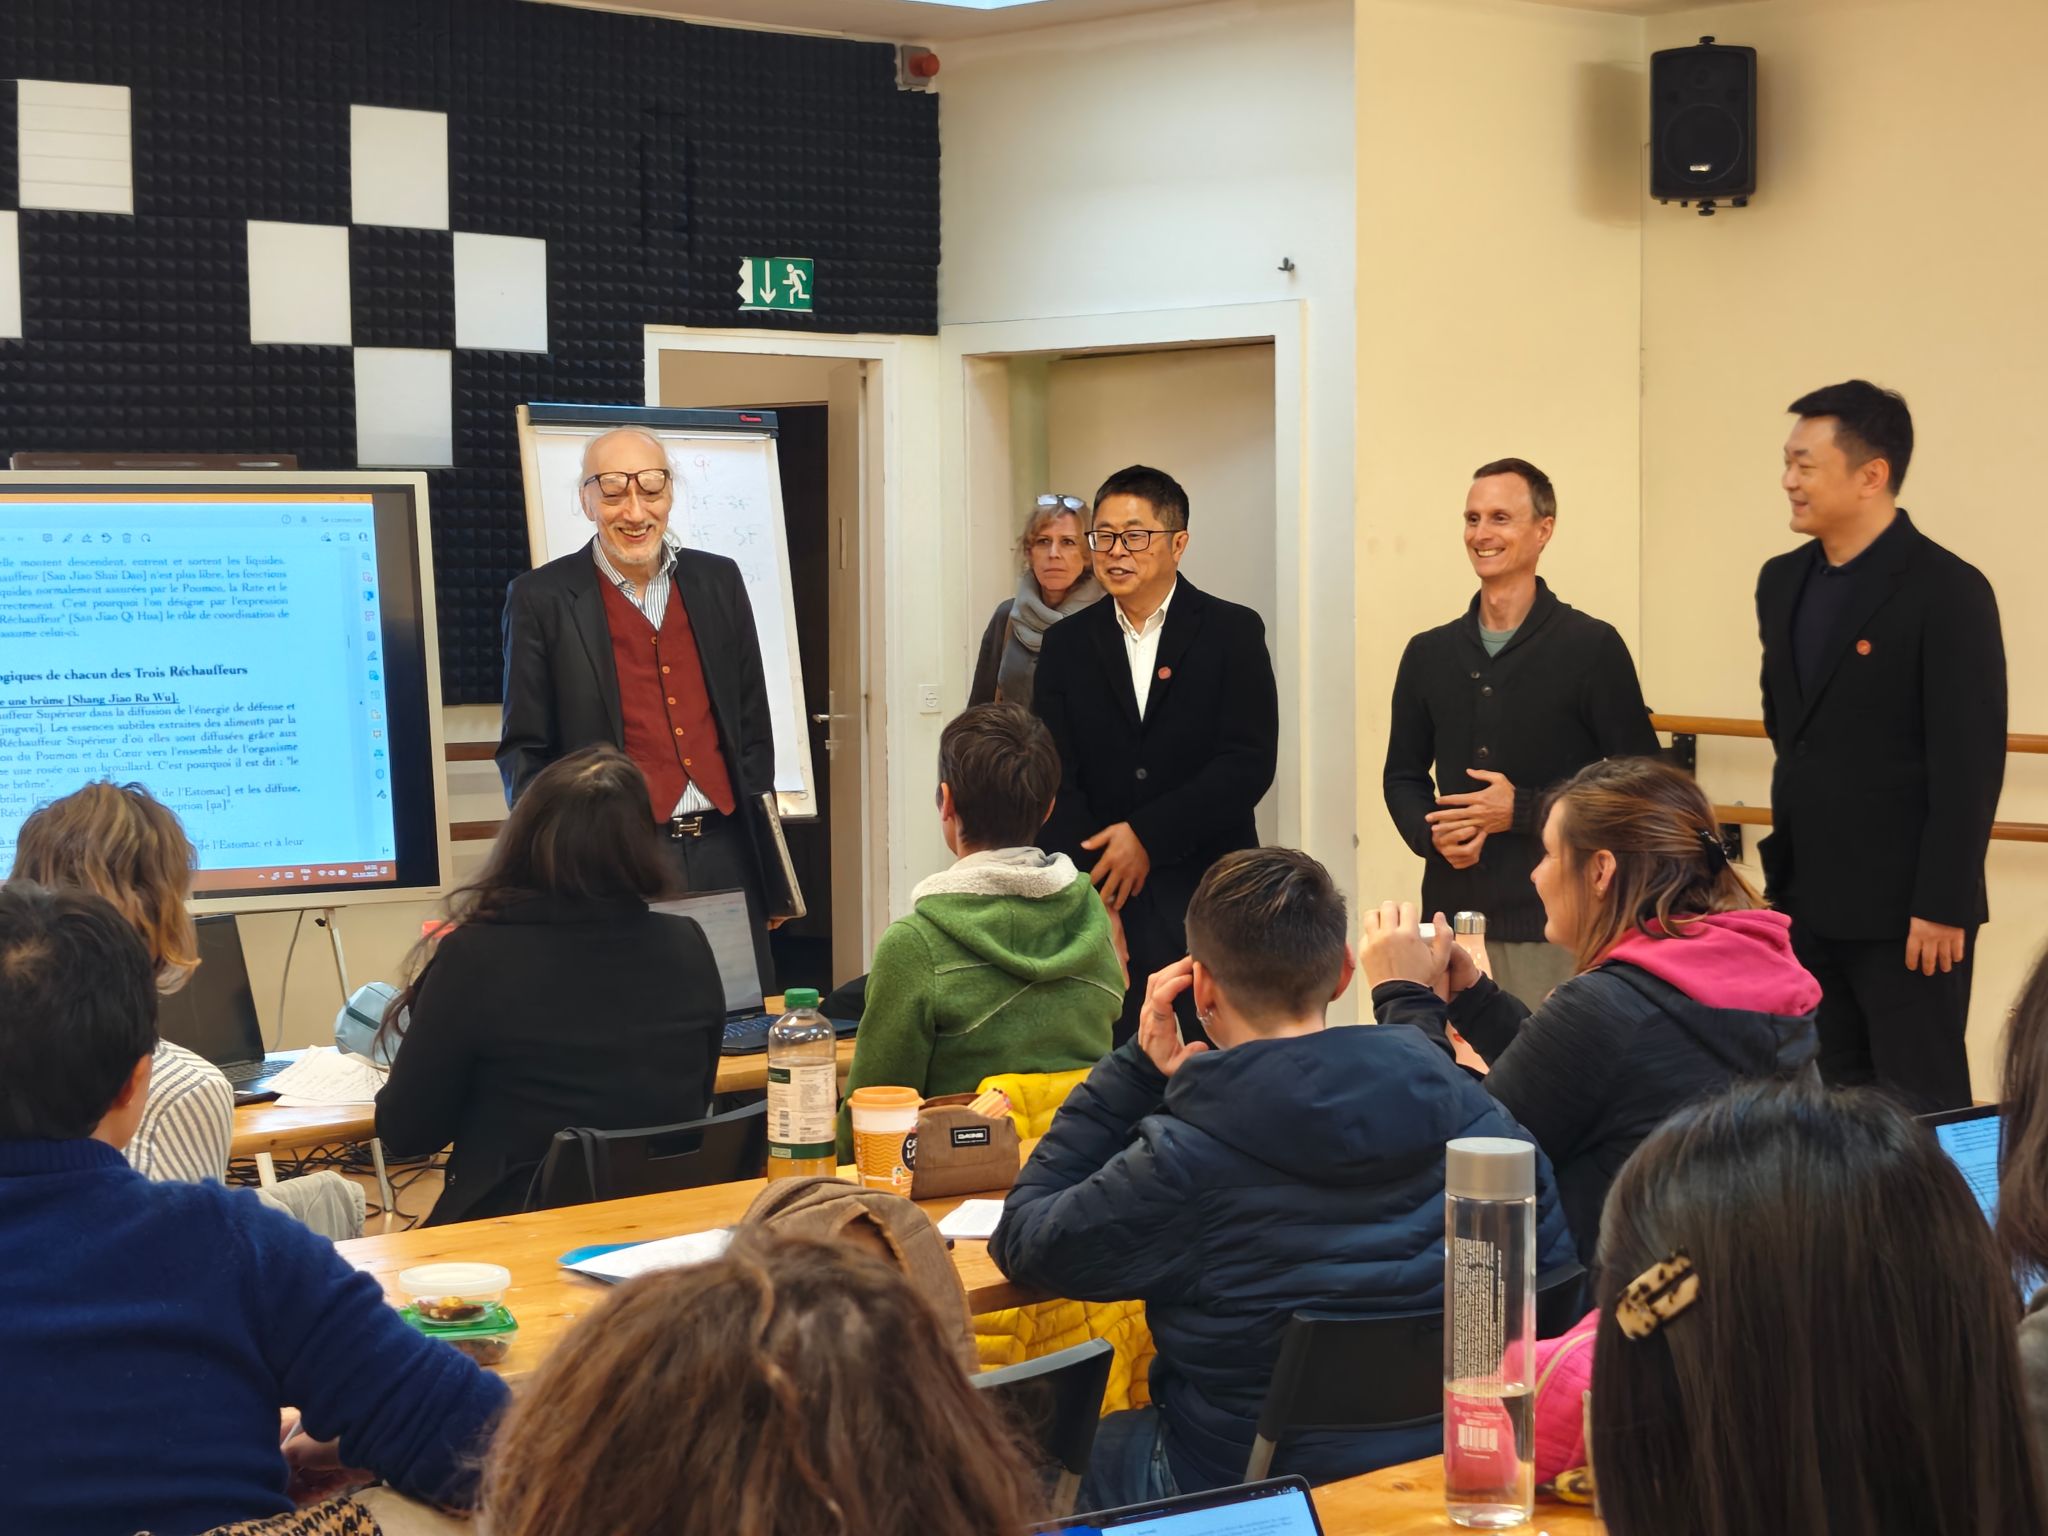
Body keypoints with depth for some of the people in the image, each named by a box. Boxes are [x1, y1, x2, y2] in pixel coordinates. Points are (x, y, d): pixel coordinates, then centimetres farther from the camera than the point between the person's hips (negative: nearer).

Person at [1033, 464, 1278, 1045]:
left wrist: (1147, 834, -12)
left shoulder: (1233, 633, 3)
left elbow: (1250, 764, -6)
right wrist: (1093, 898, -10)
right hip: (1099, 895, 2)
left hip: (1207, 900, -2)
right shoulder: (1067, 644, 10)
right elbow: (1054, 779, 3)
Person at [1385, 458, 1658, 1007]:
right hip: (1451, 915, 4)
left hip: (1553, 924, -4)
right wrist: (1433, 833, -2)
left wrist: (1521, 810, -11)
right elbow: (1403, 776, 20)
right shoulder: (1429, 653, 12)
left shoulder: (1593, 647, -1)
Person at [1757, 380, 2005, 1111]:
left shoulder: (1947, 591, -13)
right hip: (1809, 900, 7)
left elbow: (1970, 764, -15)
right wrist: (1783, 870, 16)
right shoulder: (1783, 582, 10)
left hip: (1902, 908, -7)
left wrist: (1942, 907, -18)